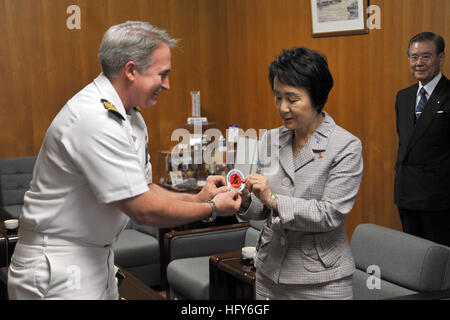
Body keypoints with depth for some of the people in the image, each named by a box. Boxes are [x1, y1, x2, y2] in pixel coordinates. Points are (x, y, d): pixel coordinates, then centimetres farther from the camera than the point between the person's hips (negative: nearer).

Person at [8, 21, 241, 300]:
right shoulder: (95, 120, -25)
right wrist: (212, 209, -11)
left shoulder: (131, 117, 7)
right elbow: (144, 210, -24)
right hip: (58, 265, -9)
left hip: (98, 256, 9)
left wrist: (197, 198, -1)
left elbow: (142, 189, 13)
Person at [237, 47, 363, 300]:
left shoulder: (346, 147, -13)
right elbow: (262, 211, 8)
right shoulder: (271, 140, 3)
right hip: (270, 273, 5)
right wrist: (245, 199, -13)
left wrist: (273, 199, -25)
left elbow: (330, 215, -18)